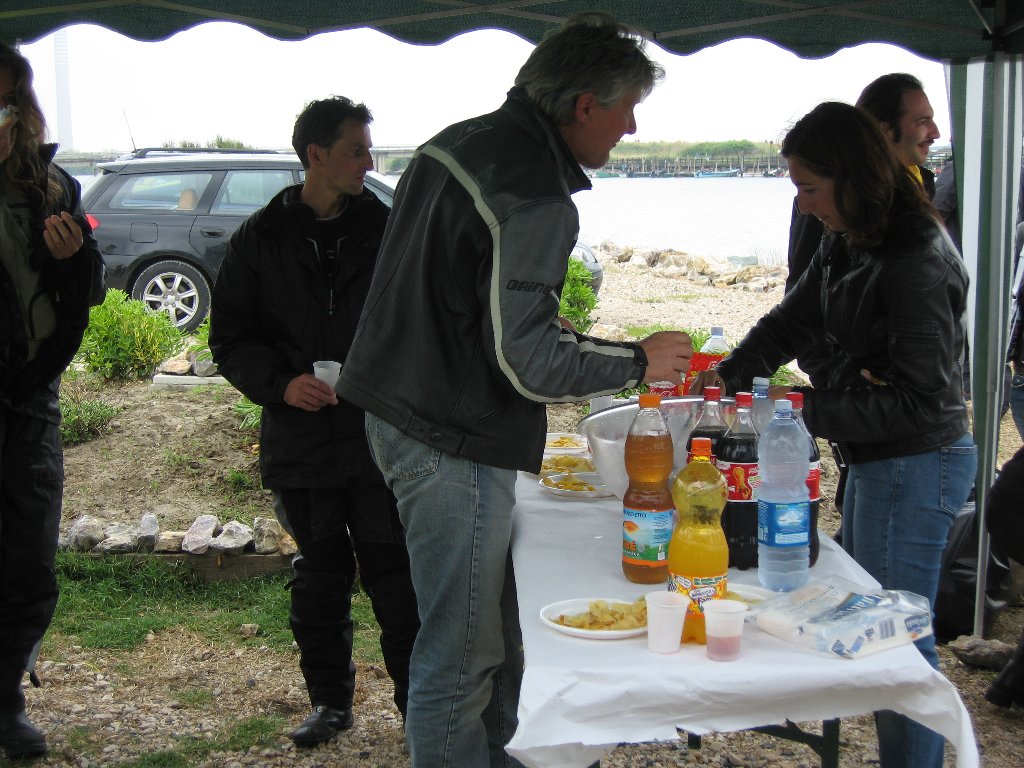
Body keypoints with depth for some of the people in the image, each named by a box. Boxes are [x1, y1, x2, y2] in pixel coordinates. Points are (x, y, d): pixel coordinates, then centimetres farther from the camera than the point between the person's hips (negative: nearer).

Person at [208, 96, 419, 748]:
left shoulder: (388, 230, 2)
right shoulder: (261, 239, 3)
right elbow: (230, 338, 5)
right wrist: (279, 382, -13)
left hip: (383, 437, -1)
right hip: (301, 442, 1)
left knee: (396, 577, 2)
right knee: (321, 577, 13)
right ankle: (331, 700, 28)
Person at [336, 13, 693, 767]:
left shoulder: (456, 142, 9)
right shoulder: (536, 201, -21)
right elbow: (527, 364, -22)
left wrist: (548, 324, 22)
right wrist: (637, 361, -7)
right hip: (454, 444, -10)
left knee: (496, 626, 22)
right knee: (461, 653, 1)